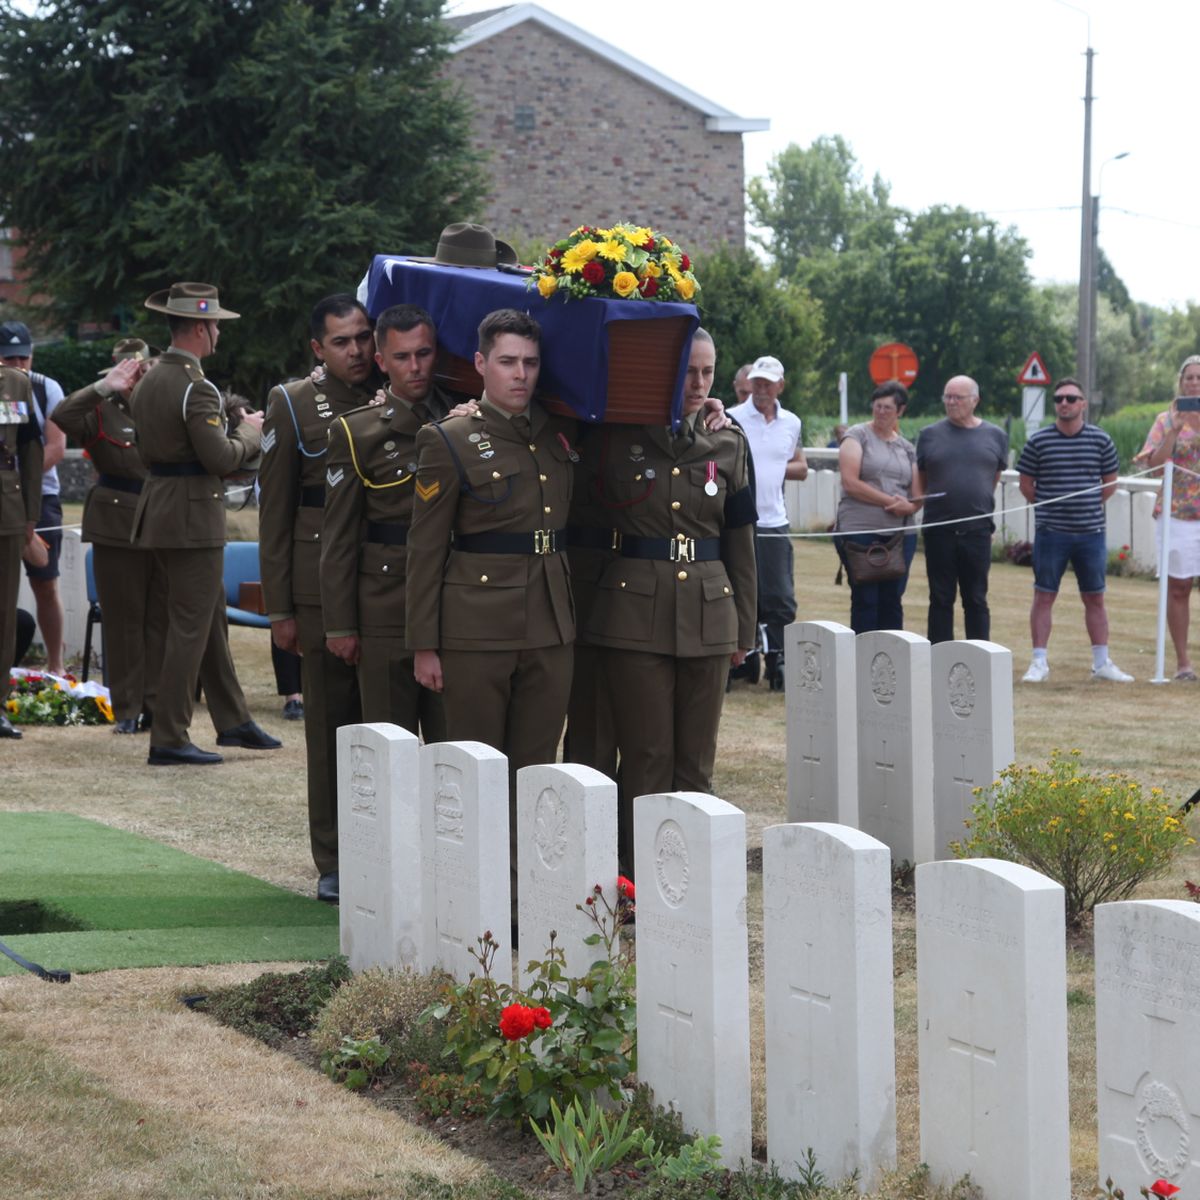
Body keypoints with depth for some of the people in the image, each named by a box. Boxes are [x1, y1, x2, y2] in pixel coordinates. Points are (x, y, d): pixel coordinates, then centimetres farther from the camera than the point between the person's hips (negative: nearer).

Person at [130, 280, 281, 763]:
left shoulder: (147, 382, 11)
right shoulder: (196, 387, -19)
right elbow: (221, 458, -23)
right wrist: (249, 433, -4)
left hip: (159, 503, 10)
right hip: (193, 517, -10)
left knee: (212, 618, 18)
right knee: (190, 628, -4)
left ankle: (233, 720, 26)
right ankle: (168, 739, -2)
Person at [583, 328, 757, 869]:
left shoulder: (727, 443, 9)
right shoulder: (614, 439, -1)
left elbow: (739, 540, 14)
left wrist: (743, 627, 14)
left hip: (708, 616, 3)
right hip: (636, 615, -3)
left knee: (696, 763, 6)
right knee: (646, 759, -3)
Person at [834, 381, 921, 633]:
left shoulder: (907, 448, 17)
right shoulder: (858, 435, 3)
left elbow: (918, 496, 14)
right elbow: (850, 482, -9)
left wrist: (908, 507, -10)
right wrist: (889, 501, -11)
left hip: (900, 534, 4)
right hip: (860, 530, -4)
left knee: (892, 601, 3)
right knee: (865, 600, -4)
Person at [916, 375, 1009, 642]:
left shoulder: (995, 436, 7)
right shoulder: (930, 435, 6)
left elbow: (994, 479, 15)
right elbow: (921, 482, 12)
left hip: (977, 530, 0)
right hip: (939, 530, 0)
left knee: (976, 600, 5)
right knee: (941, 600, 5)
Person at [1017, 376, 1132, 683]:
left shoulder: (1101, 440, 2)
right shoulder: (1039, 441, -2)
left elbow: (1110, 482, 13)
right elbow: (1026, 484, 5)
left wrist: (1089, 506, 9)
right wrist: (1048, 506, 6)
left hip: (1091, 533, 2)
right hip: (1050, 532, -2)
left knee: (1095, 599, 8)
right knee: (1044, 597, 0)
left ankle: (1102, 662, 16)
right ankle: (1039, 663, 5)